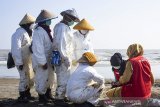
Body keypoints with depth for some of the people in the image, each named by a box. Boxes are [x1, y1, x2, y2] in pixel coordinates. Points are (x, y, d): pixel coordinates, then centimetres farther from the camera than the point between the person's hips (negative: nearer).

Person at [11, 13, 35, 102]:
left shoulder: (27, 32, 14)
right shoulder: (19, 33, -15)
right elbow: (16, 49, -21)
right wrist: (19, 62, -23)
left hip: (29, 59, 9)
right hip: (22, 60, -9)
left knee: (31, 78, 15)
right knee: (24, 78, -5)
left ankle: (27, 94, 28)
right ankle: (22, 96, 8)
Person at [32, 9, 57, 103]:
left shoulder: (47, 30, 11)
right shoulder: (39, 31, -20)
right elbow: (38, 48, -24)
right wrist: (43, 62, -23)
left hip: (49, 59, 10)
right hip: (42, 61, -10)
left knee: (51, 77, 18)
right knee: (42, 78, 0)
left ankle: (48, 94, 33)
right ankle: (42, 96, 16)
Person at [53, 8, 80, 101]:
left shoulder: (65, 27, 16)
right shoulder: (62, 27, -15)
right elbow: (60, 44, -22)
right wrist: (66, 59, -22)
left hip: (65, 57, 10)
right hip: (63, 58, -10)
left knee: (65, 78, 18)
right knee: (63, 79, -4)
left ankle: (62, 96, 28)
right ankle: (59, 98, 4)